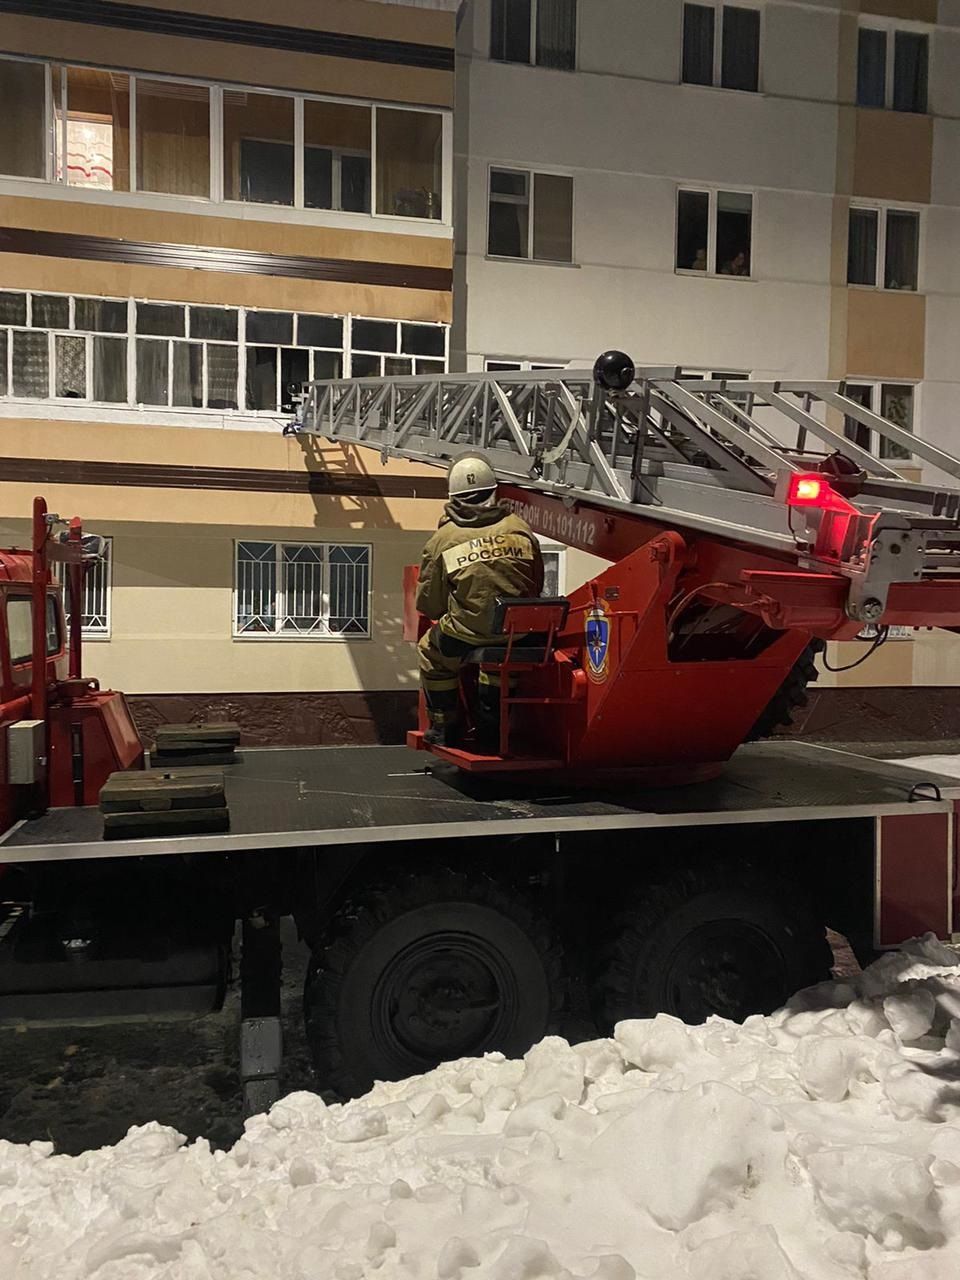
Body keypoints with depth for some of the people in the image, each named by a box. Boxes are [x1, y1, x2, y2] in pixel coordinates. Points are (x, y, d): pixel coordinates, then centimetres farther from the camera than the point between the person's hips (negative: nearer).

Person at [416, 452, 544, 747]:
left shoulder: (443, 540, -4)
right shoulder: (519, 529, 3)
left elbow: (428, 604, 1)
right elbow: (537, 586, 14)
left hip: (465, 637, -3)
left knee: (431, 650, 28)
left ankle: (443, 728, 32)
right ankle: (489, 725, 43)